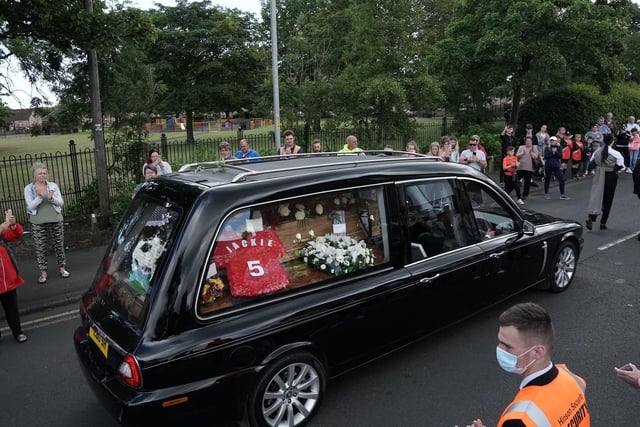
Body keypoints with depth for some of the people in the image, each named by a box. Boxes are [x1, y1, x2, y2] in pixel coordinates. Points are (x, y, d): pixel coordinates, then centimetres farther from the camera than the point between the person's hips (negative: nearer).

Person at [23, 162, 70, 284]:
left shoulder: (53, 186, 4)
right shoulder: (29, 189, 1)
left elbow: (61, 202, -2)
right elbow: (30, 206, -8)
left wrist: (51, 197, -21)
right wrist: (39, 197, -23)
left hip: (56, 220, 1)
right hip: (38, 223, -1)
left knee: (59, 245, 8)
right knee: (40, 248, 3)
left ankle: (62, 268, 22)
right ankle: (43, 273, 13)